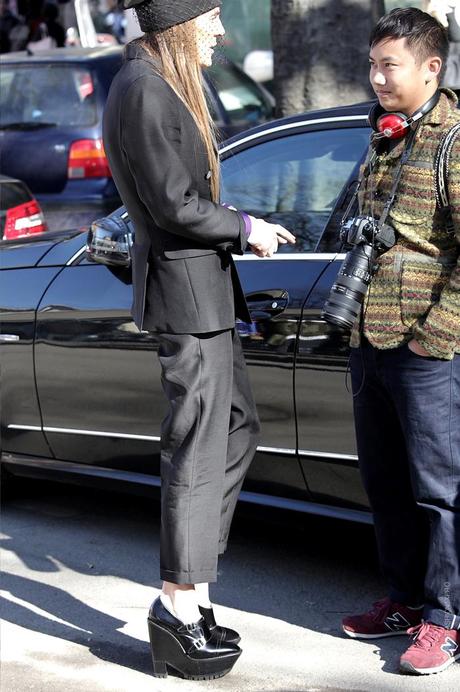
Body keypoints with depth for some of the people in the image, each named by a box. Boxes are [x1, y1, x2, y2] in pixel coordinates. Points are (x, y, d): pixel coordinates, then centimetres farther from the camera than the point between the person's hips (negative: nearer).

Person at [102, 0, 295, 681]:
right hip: (184, 288, -11)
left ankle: (191, 588, 20)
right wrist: (245, 228, -8)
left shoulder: (163, 86, 15)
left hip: (202, 284, 11)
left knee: (239, 429, 15)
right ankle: (180, 610, 3)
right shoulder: (143, 92, -17)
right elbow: (175, 204, -21)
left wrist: (240, 225, 10)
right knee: (199, 451, -5)